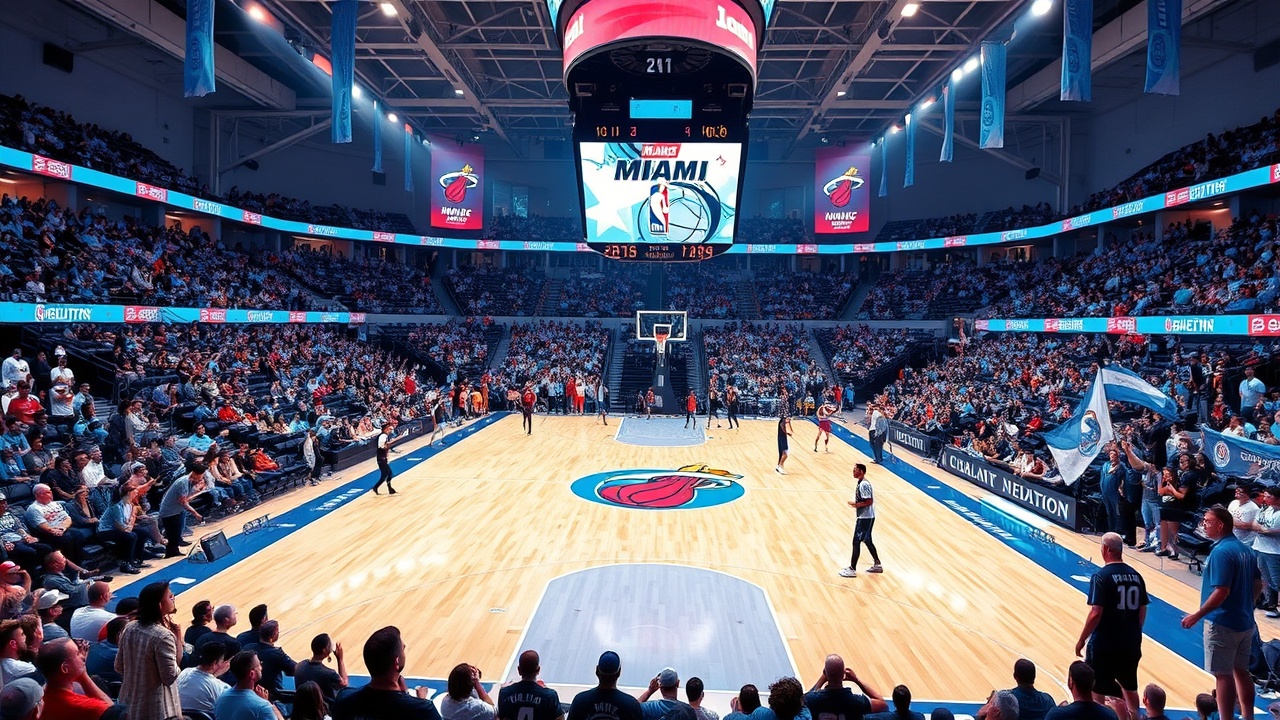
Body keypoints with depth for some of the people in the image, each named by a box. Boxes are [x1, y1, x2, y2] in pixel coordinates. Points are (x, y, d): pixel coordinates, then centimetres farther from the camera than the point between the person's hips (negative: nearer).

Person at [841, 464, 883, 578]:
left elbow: (869, 501, -25)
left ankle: (852, 569, 0)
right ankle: (877, 565, 29)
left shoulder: (863, 484, -21)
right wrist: (856, 504, 7)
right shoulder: (861, 483, 10)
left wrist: (856, 504, -19)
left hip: (865, 518, -10)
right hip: (866, 517, 10)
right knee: (867, 541, 19)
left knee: (856, 542, -5)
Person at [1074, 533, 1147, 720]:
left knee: (1097, 690, 7)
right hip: (1131, 644, 6)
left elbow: (1096, 613, -20)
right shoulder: (1136, 576, 2)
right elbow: (1142, 612, 9)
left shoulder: (1101, 576, -16)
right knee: (1130, 688, 23)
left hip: (1104, 644, -6)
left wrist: (1081, 640, -9)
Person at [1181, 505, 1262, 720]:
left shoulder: (1221, 552, -21)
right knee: (1241, 671, 19)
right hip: (1245, 622, 9)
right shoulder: (1245, 549, 6)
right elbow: (1258, 585, 14)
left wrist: (1197, 616, -19)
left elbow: (1221, 591, -25)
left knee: (1223, 675, 0)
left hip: (1222, 624, -9)